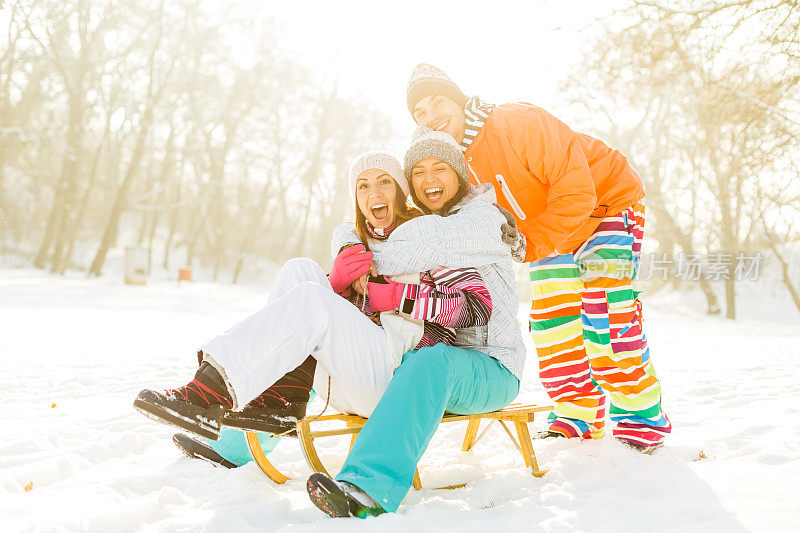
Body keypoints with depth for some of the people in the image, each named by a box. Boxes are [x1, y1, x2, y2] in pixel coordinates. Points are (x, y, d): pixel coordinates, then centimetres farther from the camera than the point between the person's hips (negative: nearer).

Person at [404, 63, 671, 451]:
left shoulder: (518, 123, -30)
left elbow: (576, 191, -32)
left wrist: (529, 244, -33)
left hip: (606, 201, -7)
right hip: (549, 228, 7)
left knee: (605, 319, -16)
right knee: (551, 321, 1)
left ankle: (641, 419, -1)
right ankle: (578, 419, 14)